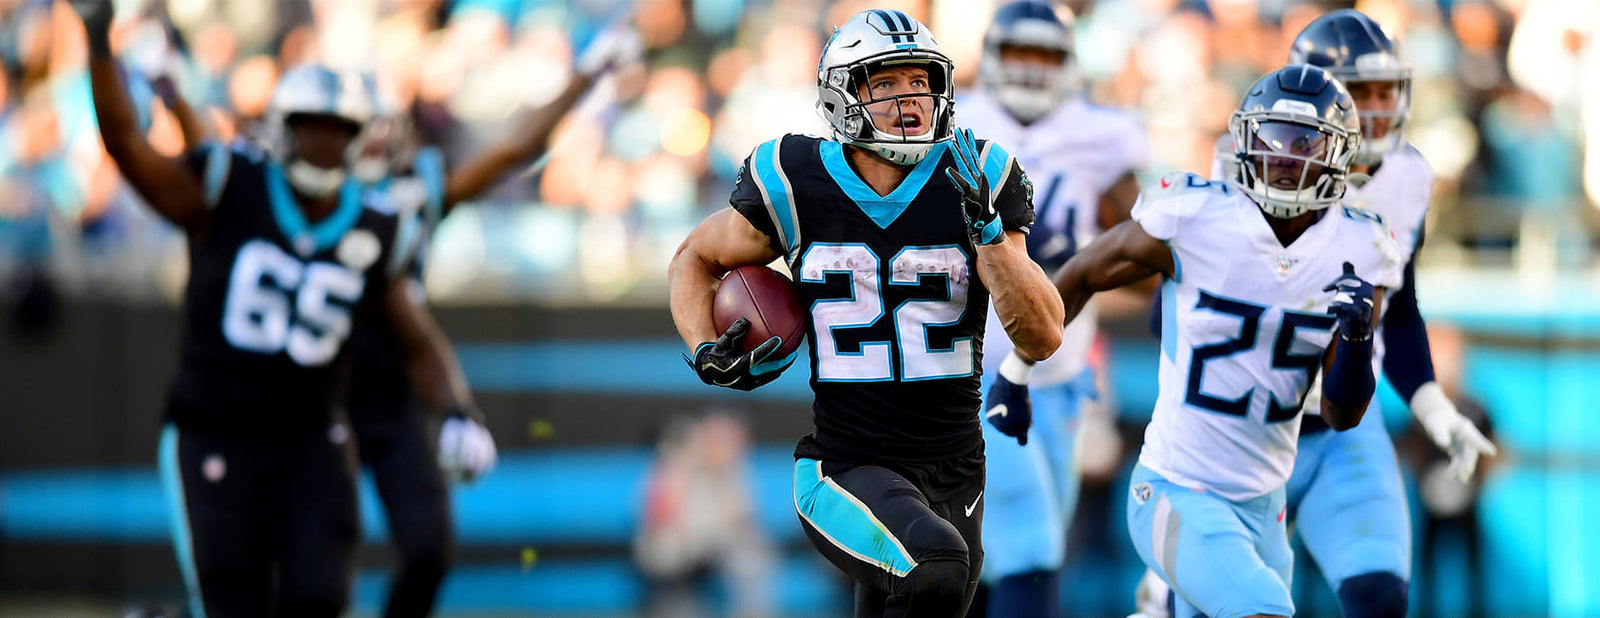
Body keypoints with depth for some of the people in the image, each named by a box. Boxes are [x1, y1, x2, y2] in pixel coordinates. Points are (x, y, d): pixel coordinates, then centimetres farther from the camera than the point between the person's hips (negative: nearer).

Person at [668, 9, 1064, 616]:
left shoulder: (974, 184, -3)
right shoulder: (796, 188, -5)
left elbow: (1043, 339, -9)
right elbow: (695, 259, 15)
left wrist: (985, 227, -21)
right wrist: (706, 351, -4)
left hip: (954, 477, 3)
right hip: (847, 469, -3)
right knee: (936, 567, -35)